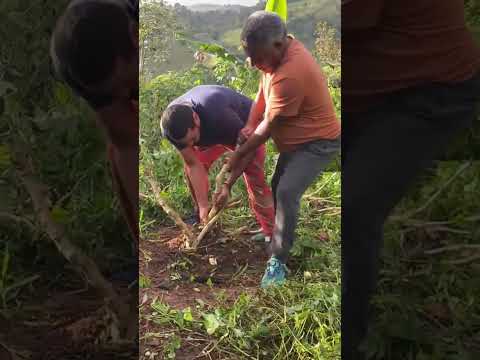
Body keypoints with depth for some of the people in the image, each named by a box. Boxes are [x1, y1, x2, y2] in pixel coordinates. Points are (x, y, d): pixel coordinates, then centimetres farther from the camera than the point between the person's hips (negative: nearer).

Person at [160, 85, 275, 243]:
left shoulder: (219, 115, -45)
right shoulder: (172, 126, -29)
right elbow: (194, 165, -21)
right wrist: (203, 205, -24)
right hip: (210, 133, 5)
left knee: (255, 179, -17)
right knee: (190, 170, -2)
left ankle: (270, 232, -8)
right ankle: (201, 219, 17)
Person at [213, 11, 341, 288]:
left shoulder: (290, 74, -36)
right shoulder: (280, 50, -7)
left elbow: (270, 125, -26)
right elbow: (263, 92, 3)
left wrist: (239, 154, -14)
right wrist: (250, 125, -16)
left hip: (319, 142, -10)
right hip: (296, 140, 10)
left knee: (286, 193, -24)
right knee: (278, 188, 19)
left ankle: (278, 262, -13)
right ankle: (276, 235, 41)